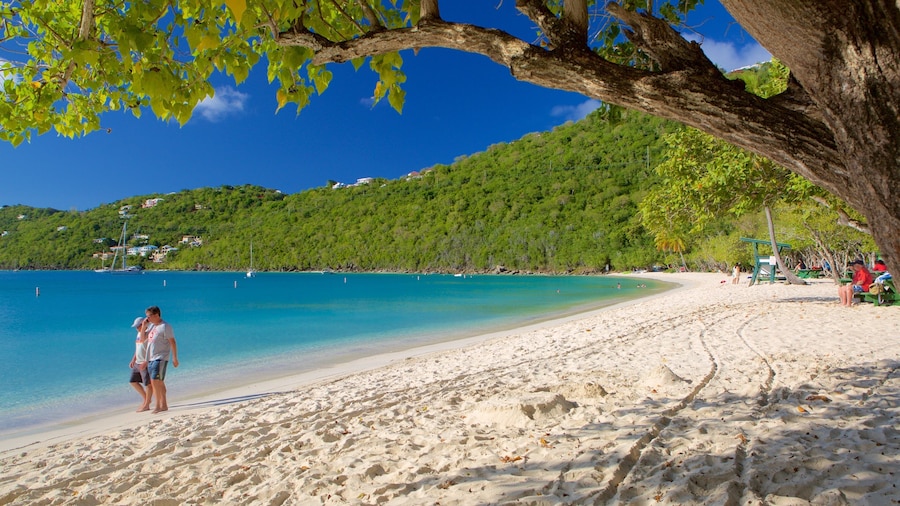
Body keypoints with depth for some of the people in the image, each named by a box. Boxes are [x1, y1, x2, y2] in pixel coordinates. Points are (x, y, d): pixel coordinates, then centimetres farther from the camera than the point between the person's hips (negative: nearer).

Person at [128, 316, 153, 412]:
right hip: (137, 363, 10)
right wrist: (133, 360, 18)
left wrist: (145, 362, -26)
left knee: (148, 384, -1)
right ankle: (145, 398, 28)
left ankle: (146, 405, 9)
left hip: (146, 363, -10)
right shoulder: (139, 333, 13)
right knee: (133, 381, 15)